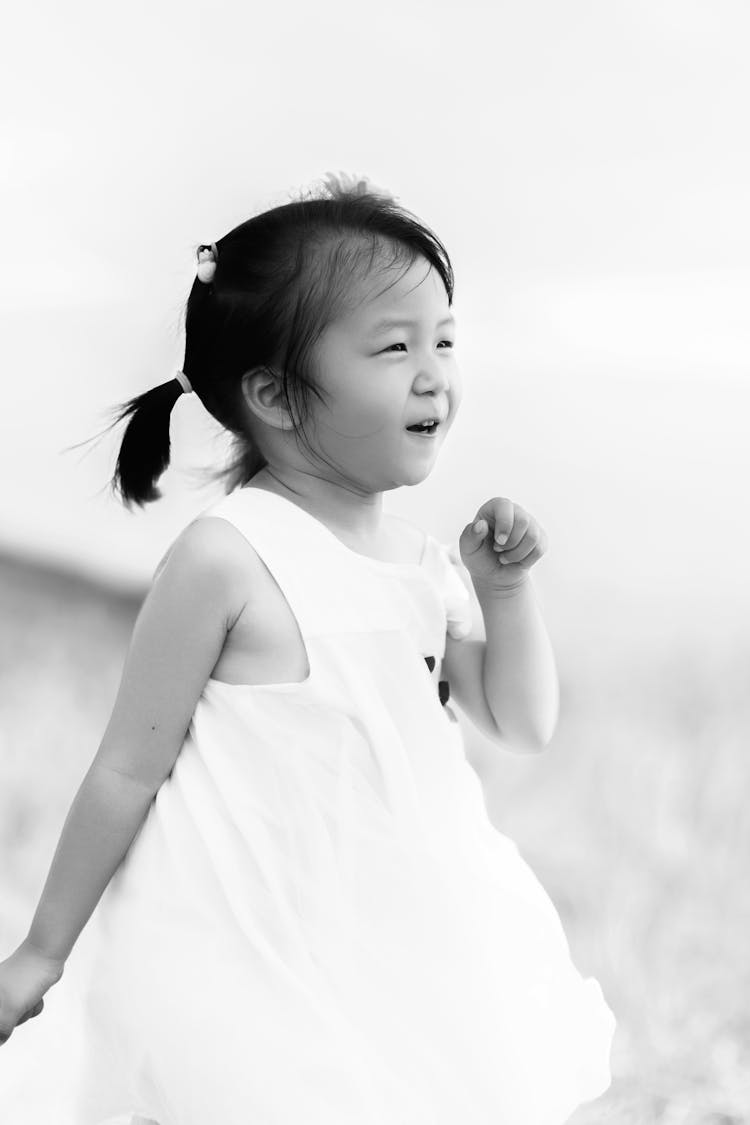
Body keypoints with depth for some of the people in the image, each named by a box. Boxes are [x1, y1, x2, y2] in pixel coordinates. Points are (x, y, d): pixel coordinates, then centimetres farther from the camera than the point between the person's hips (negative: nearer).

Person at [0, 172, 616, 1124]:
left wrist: (506, 586, -5)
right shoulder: (226, 556, -16)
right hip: (255, 960, -6)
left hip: (407, 937, 6)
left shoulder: (423, 561, 3)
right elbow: (131, 769, -9)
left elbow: (522, 726, 11)